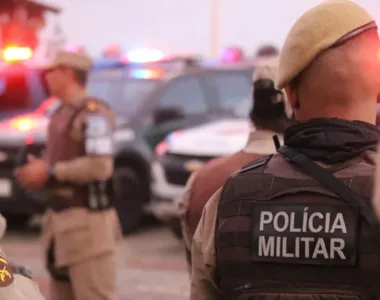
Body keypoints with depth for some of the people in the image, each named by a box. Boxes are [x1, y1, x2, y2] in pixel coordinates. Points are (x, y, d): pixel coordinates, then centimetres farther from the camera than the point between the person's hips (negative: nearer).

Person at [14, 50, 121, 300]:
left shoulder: (93, 113, -15)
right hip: (60, 218, 10)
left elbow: (100, 167, -23)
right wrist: (38, 172, 4)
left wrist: (49, 172, -16)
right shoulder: (61, 114, 14)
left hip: (87, 221, -10)